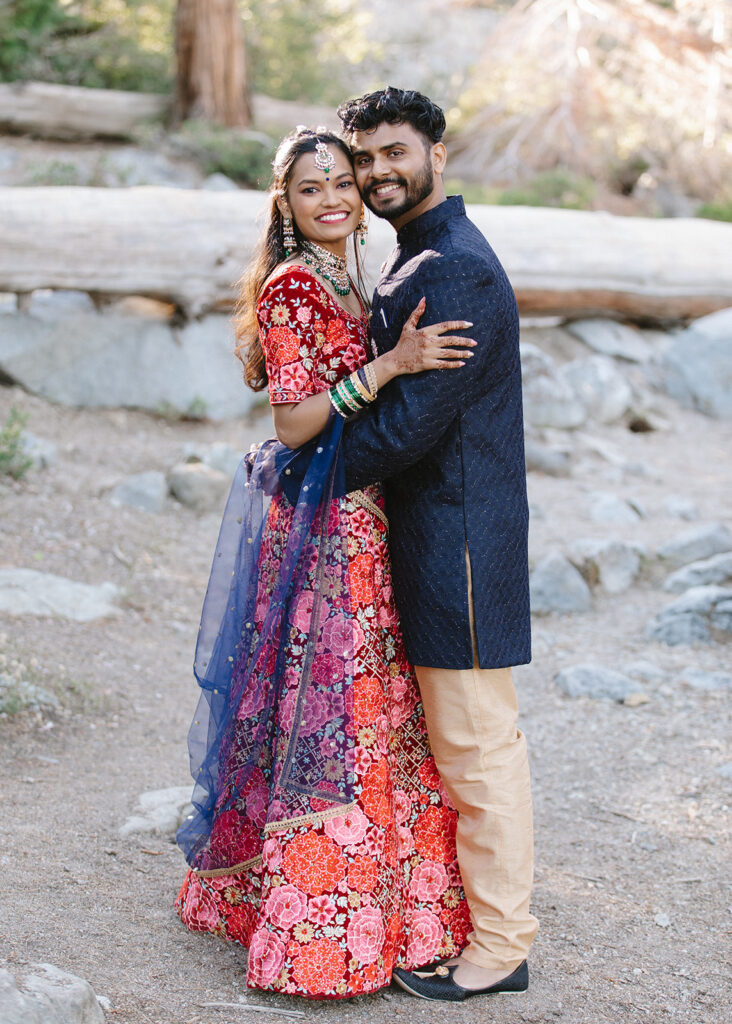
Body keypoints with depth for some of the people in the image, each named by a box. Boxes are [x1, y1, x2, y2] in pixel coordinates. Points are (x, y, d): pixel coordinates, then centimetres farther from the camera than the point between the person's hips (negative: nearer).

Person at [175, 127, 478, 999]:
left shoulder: (343, 284, 15)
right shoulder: (292, 286, -13)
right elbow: (295, 421, -19)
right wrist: (389, 364, -23)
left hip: (355, 519, 9)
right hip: (320, 524, -9)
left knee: (357, 710, 15)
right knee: (326, 709, -4)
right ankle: (315, 928, 7)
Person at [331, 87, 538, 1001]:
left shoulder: (457, 269, -18)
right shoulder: (414, 262, 16)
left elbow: (413, 421, -21)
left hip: (458, 539, -10)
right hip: (429, 533, 10)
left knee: (477, 744, -1)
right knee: (453, 740, 17)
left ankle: (500, 947, 10)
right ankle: (472, 912, 29)